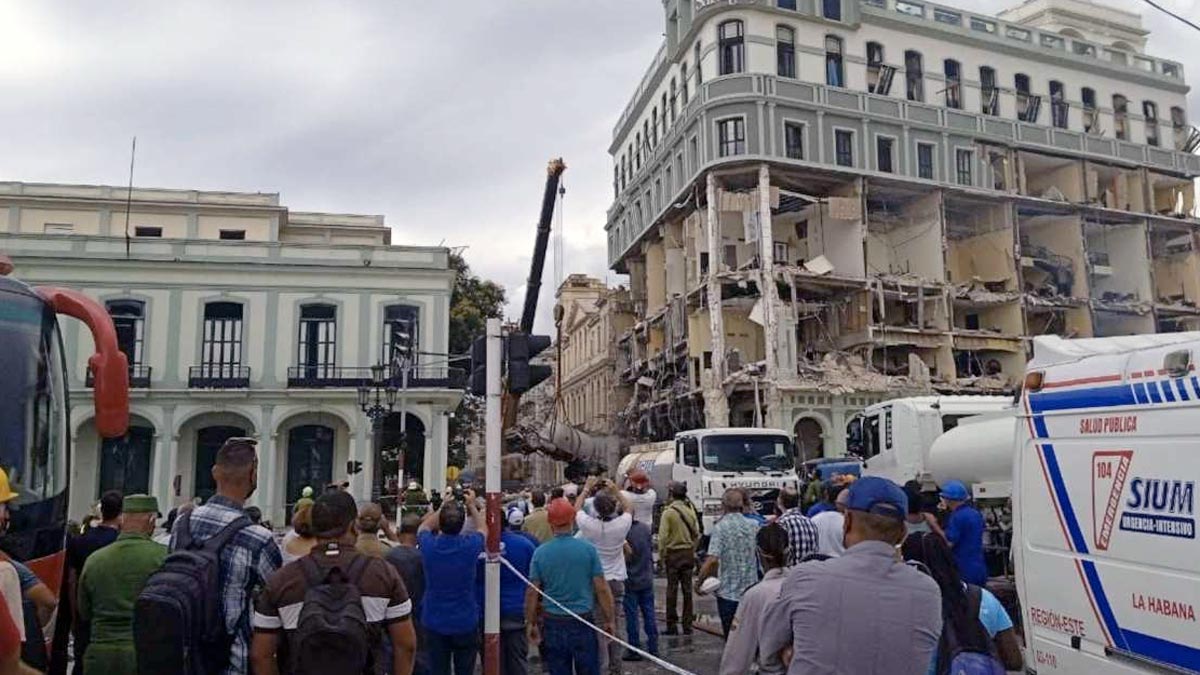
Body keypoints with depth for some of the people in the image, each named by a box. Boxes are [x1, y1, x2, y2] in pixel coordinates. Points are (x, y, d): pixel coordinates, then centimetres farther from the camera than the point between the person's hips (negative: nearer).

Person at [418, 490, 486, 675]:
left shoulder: (429, 545, -14)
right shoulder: (470, 545, -17)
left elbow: (424, 526, 12)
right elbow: (483, 528, 8)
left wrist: (442, 507, 20)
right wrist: (472, 506, 19)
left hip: (434, 623, 1)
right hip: (466, 623, -1)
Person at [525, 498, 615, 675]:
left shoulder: (540, 553, -5)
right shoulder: (588, 549, -8)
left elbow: (532, 592, -2)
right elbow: (601, 589, -7)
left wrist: (531, 624, 10)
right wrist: (609, 620, 3)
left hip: (553, 624, 1)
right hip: (584, 623, -1)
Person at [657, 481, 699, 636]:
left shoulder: (668, 512, -13)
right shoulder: (691, 510, 1)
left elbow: (663, 536, -14)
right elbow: (697, 534, 7)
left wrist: (661, 555, -5)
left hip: (673, 553, -4)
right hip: (688, 553, 4)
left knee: (672, 590, 3)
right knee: (687, 589, 10)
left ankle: (672, 625, 6)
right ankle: (687, 625, 14)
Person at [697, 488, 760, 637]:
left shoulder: (720, 527, -14)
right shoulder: (753, 525, 1)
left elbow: (712, 559, -20)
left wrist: (698, 582, -11)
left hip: (728, 593, -4)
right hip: (751, 591, 4)